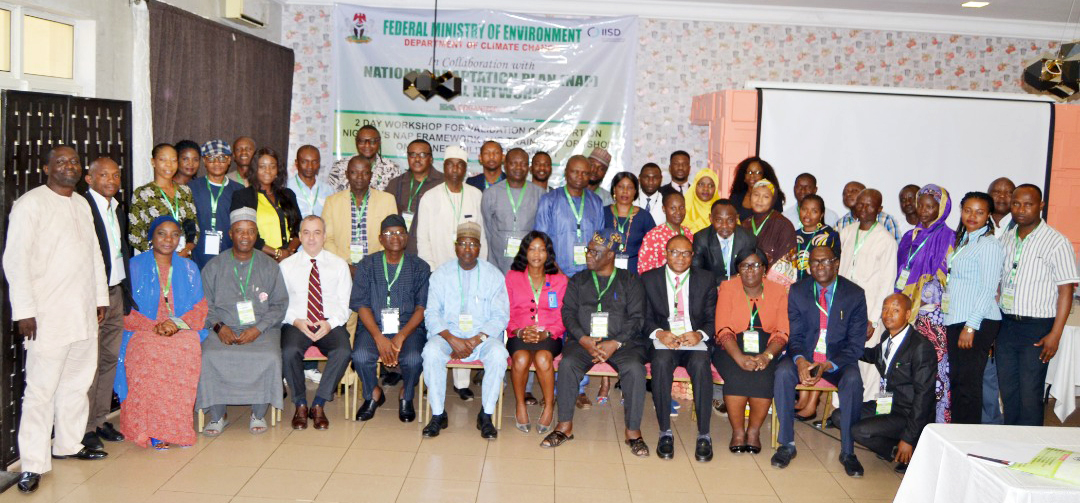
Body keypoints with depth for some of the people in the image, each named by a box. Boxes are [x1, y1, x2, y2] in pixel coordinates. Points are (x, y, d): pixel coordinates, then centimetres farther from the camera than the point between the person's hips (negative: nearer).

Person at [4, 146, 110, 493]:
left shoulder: (82, 204, 16)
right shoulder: (30, 204, -6)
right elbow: (15, 259, -11)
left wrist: (101, 297, 17)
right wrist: (24, 310, -15)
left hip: (84, 314, 7)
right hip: (48, 316, -7)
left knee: (78, 382, 13)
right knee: (41, 390, -6)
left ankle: (68, 444, 28)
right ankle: (33, 465, 0)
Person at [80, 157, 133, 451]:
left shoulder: (119, 211, 15)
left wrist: (126, 292, 14)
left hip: (116, 293, 8)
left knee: (110, 358, 12)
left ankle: (100, 420, 22)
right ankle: (84, 427, 6)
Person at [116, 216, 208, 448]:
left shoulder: (189, 269, 16)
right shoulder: (135, 266, 8)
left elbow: (201, 309, 8)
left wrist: (177, 323, -13)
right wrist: (155, 326, -16)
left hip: (182, 332, 2)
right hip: (143, 332, -1)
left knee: (189, 348, -33)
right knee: (150, 351, -35)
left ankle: (178, 427, -25)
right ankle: (153, 431, -31)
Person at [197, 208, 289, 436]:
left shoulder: (269, 266, 11)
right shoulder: (214, 266, 12)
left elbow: (280, 303, 5)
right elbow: (204, 304, 7)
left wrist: (258, 329, -10)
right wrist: (218, 326, -12)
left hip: (261, 329, 0)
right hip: (223, 329, 1)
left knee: (268, 357, -31)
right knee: (209, 357, -29)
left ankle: (258, 414, -10)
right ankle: (217, 415, -10)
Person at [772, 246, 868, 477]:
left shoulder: (855, 294, -4)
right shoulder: (797, 291, 0)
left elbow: (856, 343, -6)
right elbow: (795, 335, 0)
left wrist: (829, 365, -22)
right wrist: (799, 360, -23)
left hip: (838, 359, -1)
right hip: (804, 355, 1)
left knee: (853, 380, -33)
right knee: (783, 372, -30)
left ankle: (848, 451, -17)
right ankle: (787, 444, -17)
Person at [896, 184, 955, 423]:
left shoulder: (946, 237, -1)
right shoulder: (910, 237, 17)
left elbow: (944, 274, -6)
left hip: (932, 312, -5)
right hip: (906, 307, 5)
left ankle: (937, 416, 0)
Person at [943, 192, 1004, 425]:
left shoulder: (989, 244, -10)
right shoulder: (962, 241, 17)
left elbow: (988, 290, -15)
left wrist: (971, 327, -19)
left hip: (978, 323, -8)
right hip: (955, 320, 8)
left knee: (968, 383, -4)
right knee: (955, 379, 11)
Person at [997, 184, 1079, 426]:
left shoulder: (1057, 243, -8)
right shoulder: (1005, 240, 9)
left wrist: (1055, 335, -15)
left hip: (1037, 327, -5)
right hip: (1005, 324, 5)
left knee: (1030, 394, -2)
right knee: (1007, 390, 12)